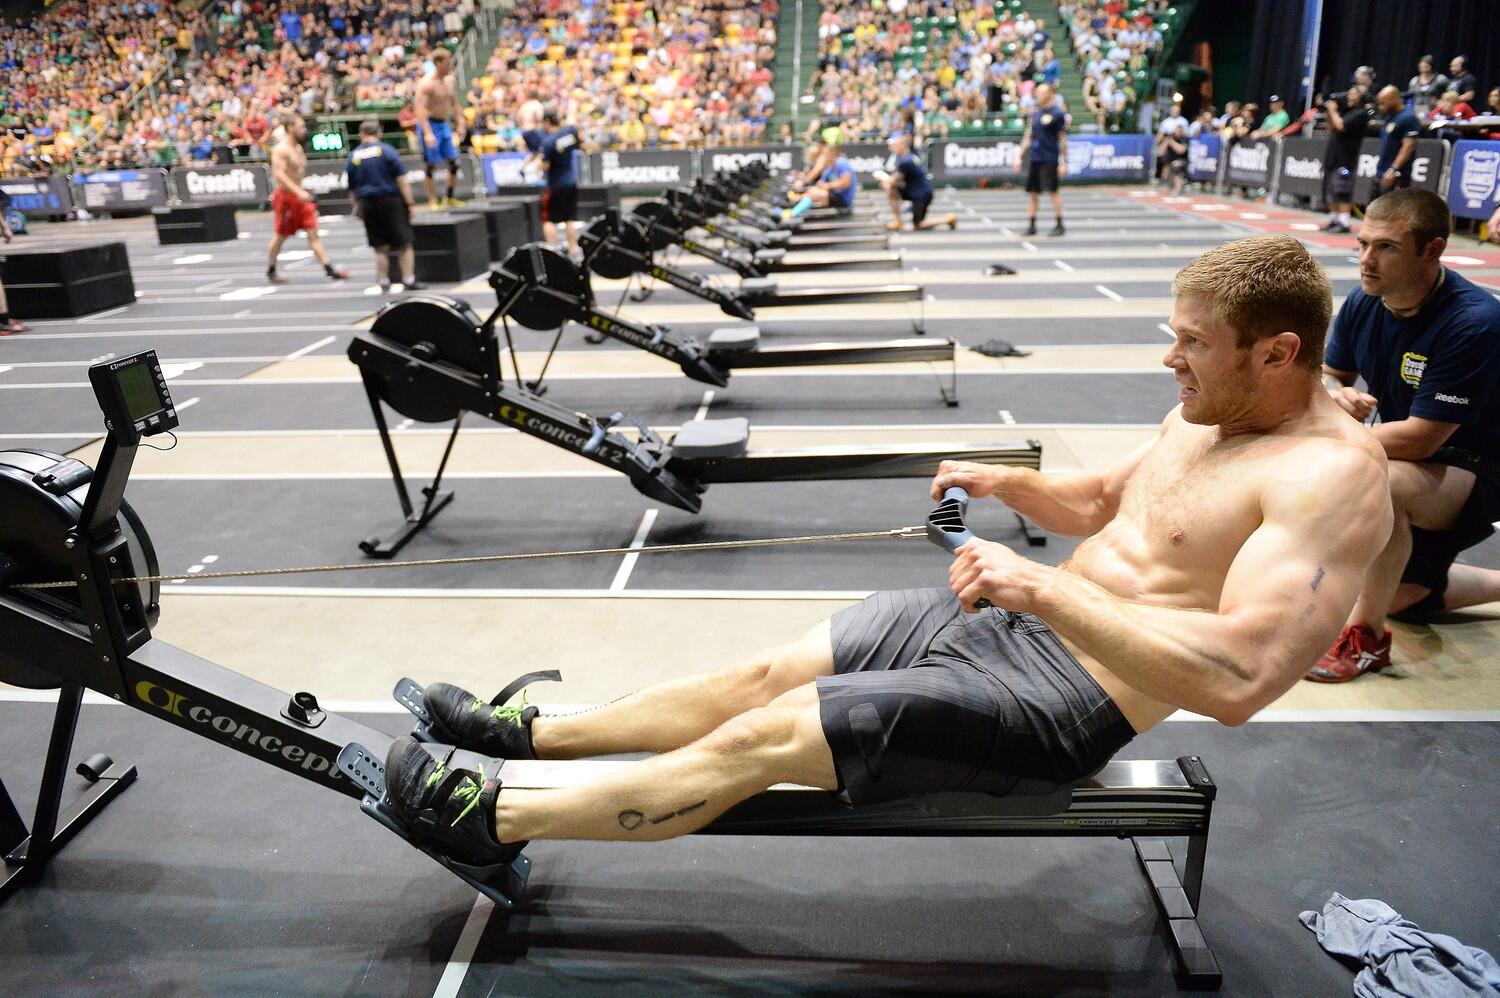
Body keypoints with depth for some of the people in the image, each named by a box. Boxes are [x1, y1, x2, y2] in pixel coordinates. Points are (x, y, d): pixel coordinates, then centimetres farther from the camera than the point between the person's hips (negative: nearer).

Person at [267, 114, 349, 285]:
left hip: (300, 196, 8)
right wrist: (299, 192, -34)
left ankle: (330, 269, -6)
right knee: (280, 236, 4)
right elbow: (279, 174, -26)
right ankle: (270, 272, 19)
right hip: (286, 196, -8)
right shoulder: (280, 149, -14)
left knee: (313, 234, 0)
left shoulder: (298, 148, 13)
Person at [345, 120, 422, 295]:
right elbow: (402, 180, -9)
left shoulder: (353, 156, 8)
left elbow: (351, 189, 12)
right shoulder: (386, 150, -3)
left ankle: (383, 282, 11)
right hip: (391, 200, -3)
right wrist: (409, 203, -7)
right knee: (404, 244, 3)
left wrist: (358, 208, 22)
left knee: (380, 248, 11)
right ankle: (408, 280, 0)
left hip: (367, 204, 4)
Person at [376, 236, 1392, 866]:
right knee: (762, 673, 4)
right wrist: (1007, 483, 6)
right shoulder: (1206, 411, 9)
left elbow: (1239, 679, -32)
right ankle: (529, 733, 17)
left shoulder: (1333, 475, -20)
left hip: (1062, 691, -8)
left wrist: (1045, 587, -33)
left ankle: (497, 818, 1)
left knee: (762, 737, -12)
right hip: (1000, 617, 8)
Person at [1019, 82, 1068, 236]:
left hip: (1050, 160, -6)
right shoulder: (1035, 114, 13)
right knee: (1033, 193, 8)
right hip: (1033, 159, 6)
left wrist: (1063, 163, -11)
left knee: (1053, 191, -6)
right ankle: (1032, 225, 14)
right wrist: (1019, 156, 12)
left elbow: (1063, 140, -7)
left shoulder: (1058, 114, -5)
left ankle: (1059, 225, 0)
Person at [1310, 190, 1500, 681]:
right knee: (1398, 598, 19)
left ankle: (1366, 637, -21)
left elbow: (1420, 439, -33)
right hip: (1410, 463, 8)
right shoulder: (1363, 302, -9)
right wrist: (1338, 398, -20)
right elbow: (1328, 379, 4)